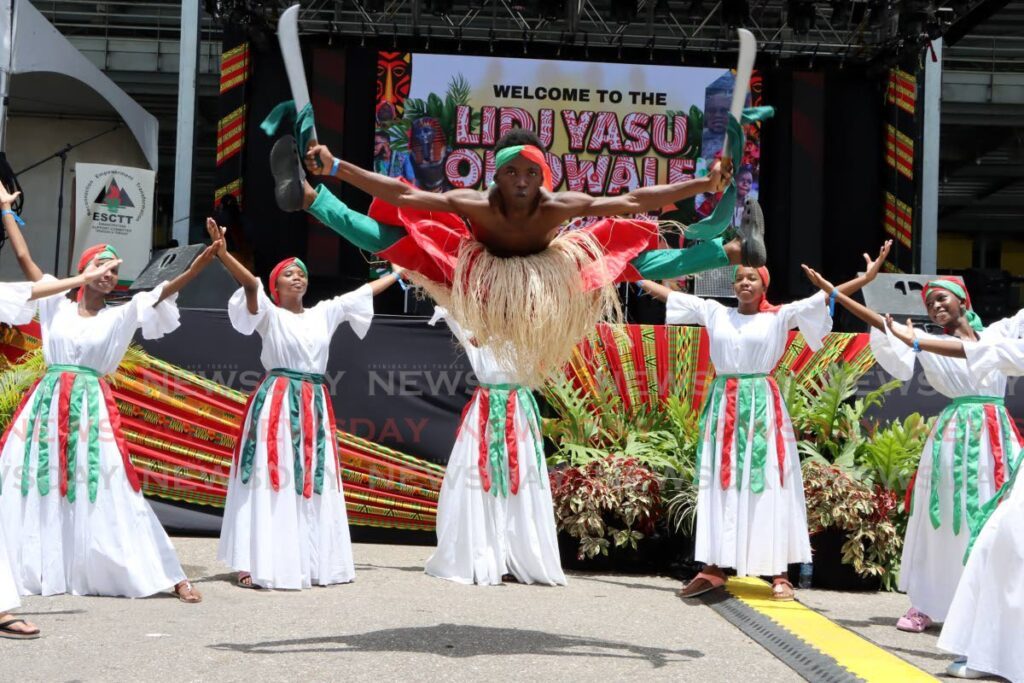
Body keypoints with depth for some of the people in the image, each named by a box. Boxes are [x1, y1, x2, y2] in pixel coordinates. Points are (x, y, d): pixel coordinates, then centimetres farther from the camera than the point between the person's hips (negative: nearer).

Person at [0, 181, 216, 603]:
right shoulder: (58, 307, 9)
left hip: (91, 407, -2)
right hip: (47, 404, 2)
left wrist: (207, 256, -15)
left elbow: (168, 289, -4)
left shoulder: (120, 317, 6)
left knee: (106, 494, -6)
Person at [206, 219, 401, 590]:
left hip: (316, 405, 5)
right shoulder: (270, 314, -1)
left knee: (314, 484, 7)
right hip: (277, 403, -5)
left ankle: (314, 561, 14)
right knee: (271, 483, -8)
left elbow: (364, 292, 22)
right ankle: (255, 564, -8)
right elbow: (250, 283, -18)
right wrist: (222, 253, -34)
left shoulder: (325, 312, 14)